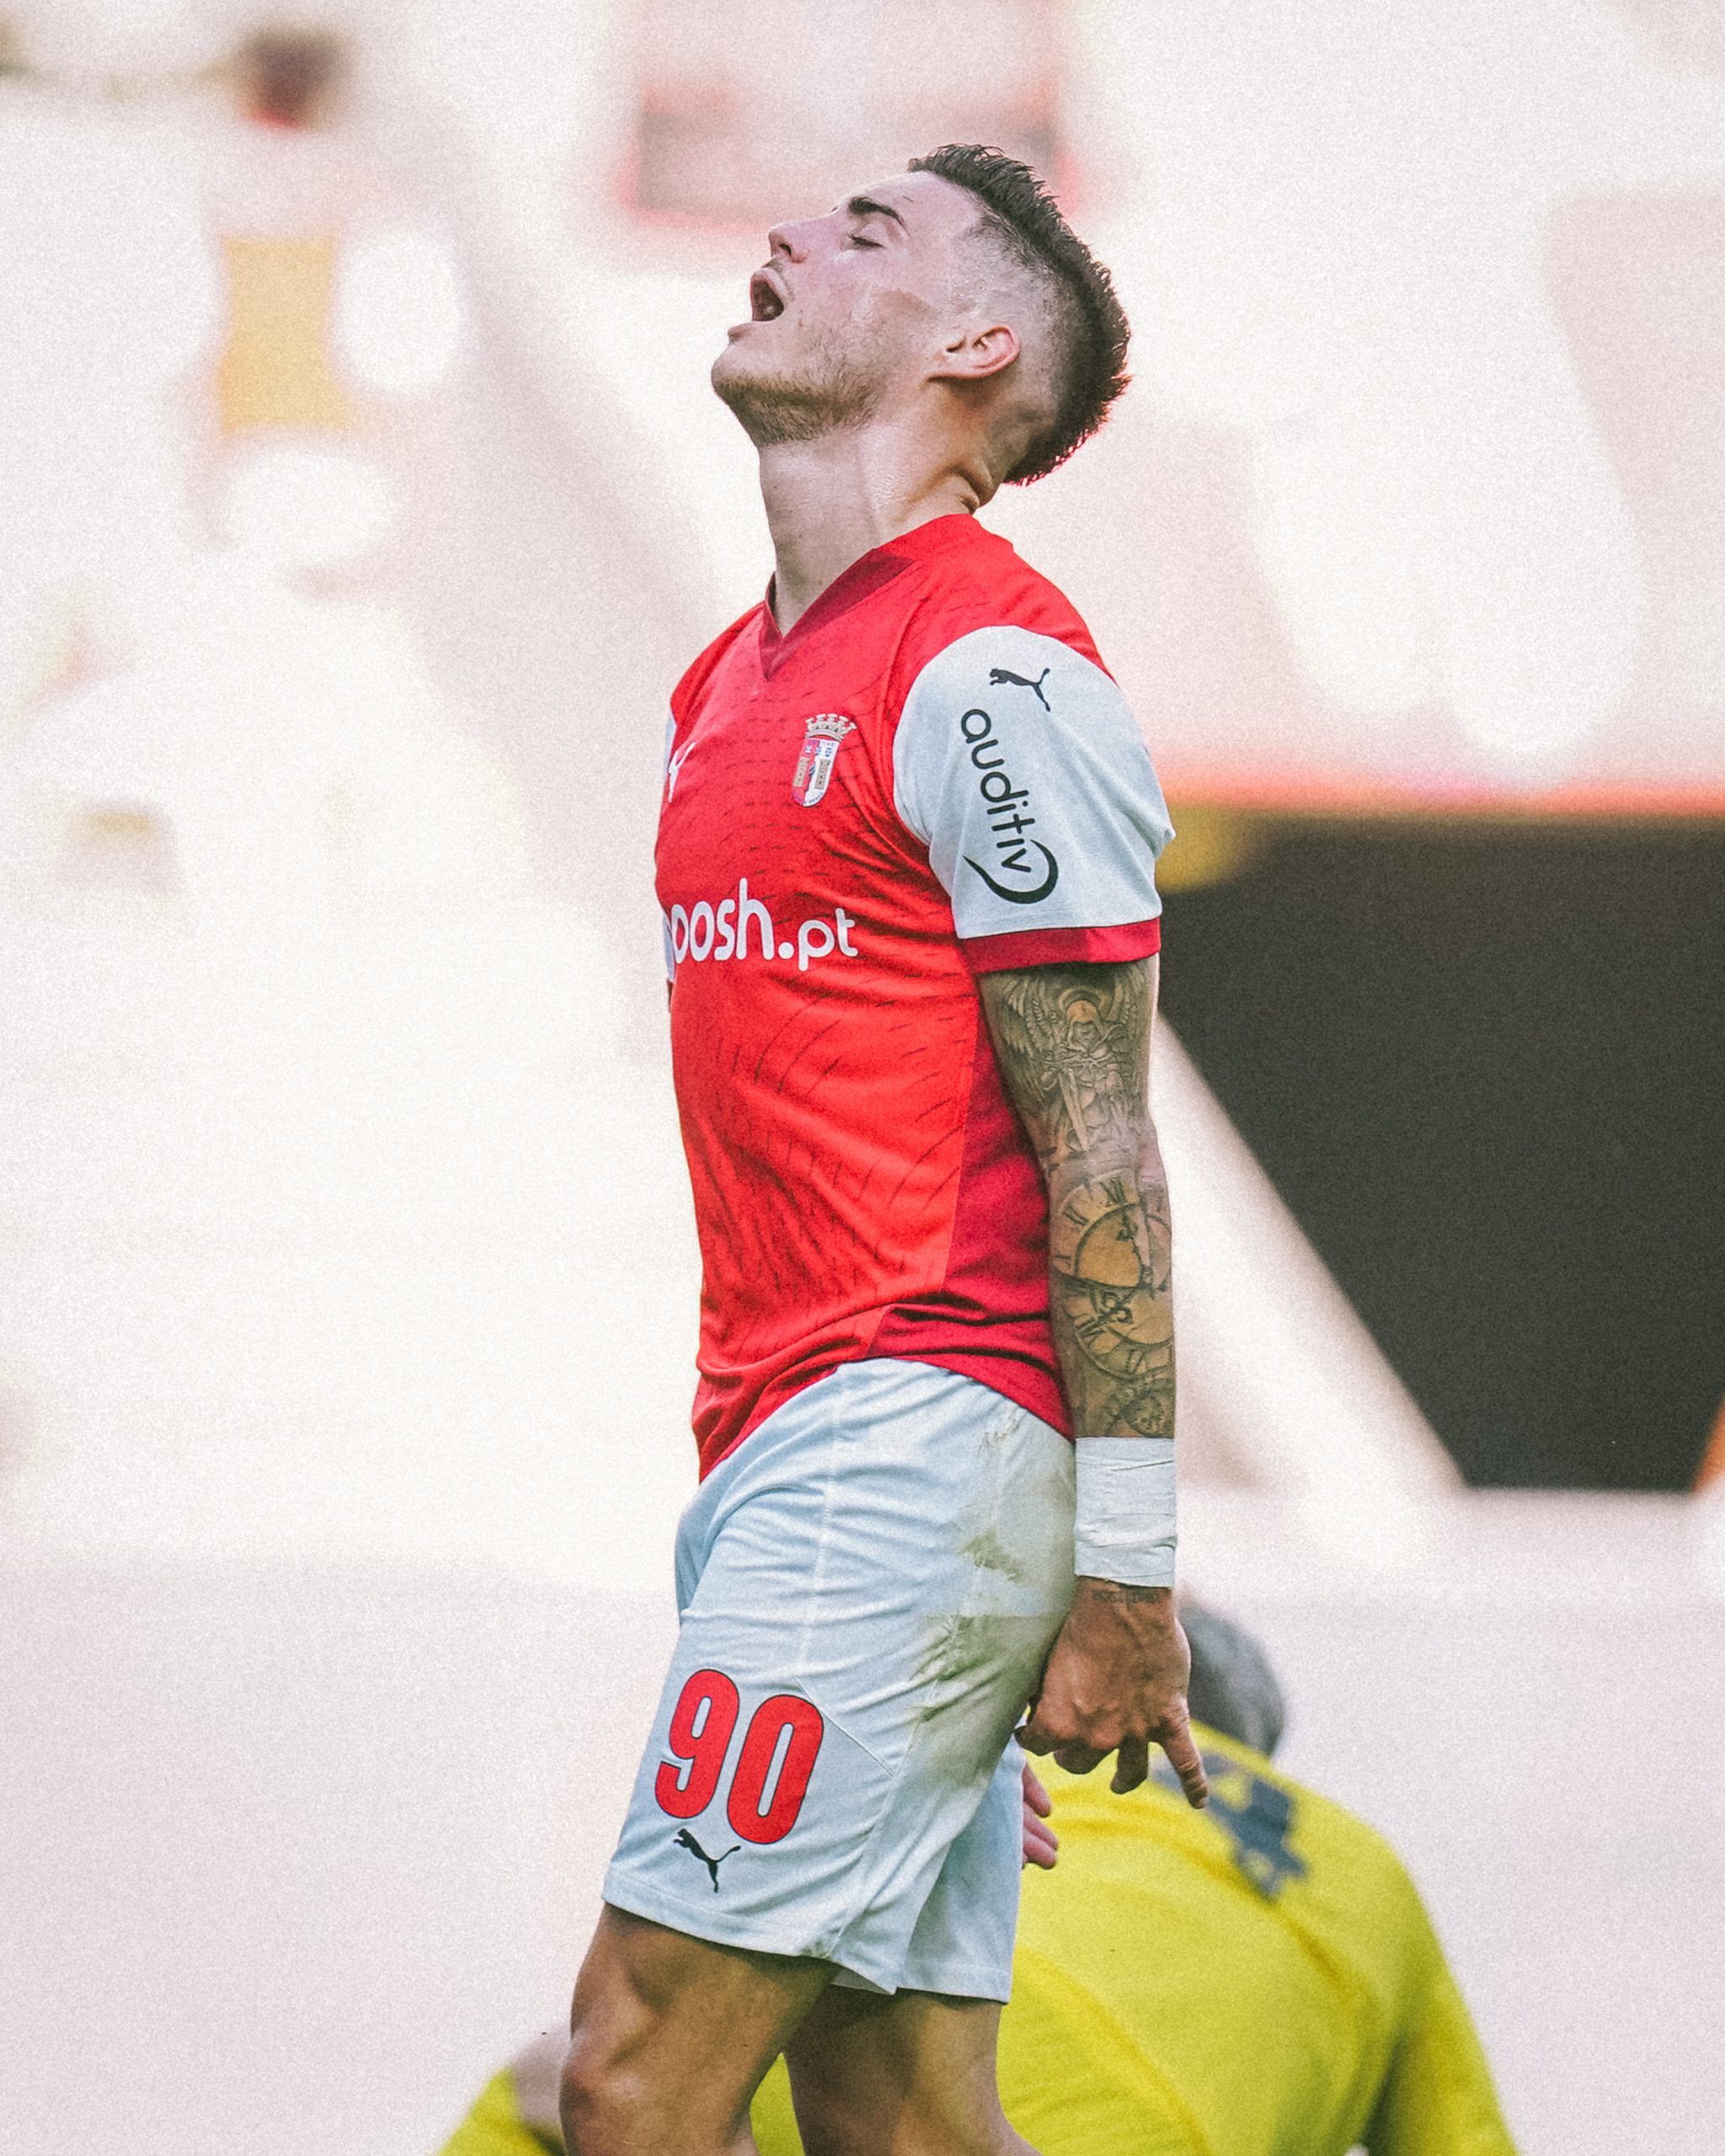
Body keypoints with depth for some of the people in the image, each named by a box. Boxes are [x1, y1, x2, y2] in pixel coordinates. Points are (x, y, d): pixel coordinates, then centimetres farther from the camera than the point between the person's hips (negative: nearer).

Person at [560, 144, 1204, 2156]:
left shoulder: (991, 672, -8)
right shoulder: (729, 685, 20)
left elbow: (1103, 1153, -12)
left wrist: (1124, 1578, -16)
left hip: (916, 1441, -9)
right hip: (779, 1451, 9)